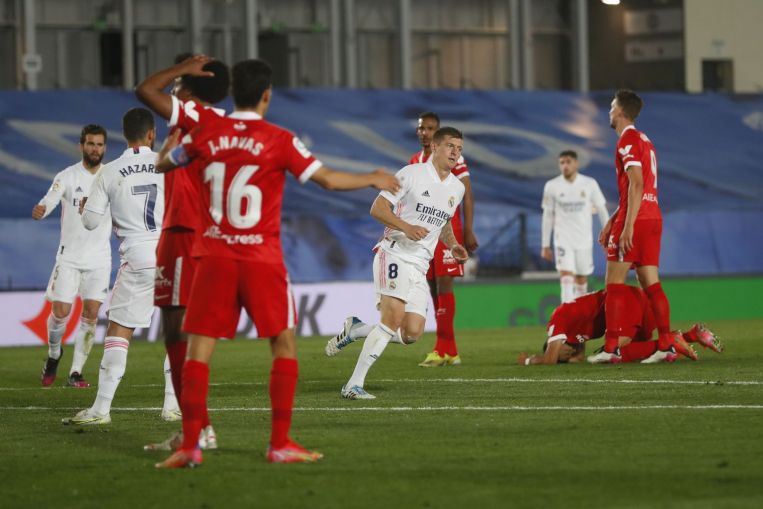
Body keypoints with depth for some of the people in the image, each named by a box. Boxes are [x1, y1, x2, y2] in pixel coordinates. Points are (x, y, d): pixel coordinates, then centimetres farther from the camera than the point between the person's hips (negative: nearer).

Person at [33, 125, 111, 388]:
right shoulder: (67, 177, -6)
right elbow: (49, 201, -22)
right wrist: (40, 210, -44)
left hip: (99, 258, 2)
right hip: (69, 256, -2)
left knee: (91, 314, -5)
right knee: (60, 312, -5)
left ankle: (76, 373, 2)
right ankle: (54, 355, 25)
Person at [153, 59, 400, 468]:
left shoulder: (205, 132, 2)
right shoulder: (279, 141, -5)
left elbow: (163, 165, 17)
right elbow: (329, 180, -3)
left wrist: (170, 144, 40)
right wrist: (374, 180, 13)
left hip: (214, 256, 2)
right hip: (262, 259, -2)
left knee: (198, 349, 2)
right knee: (284, 346, 10)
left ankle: (189, 445, -7)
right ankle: (280, 443, 6)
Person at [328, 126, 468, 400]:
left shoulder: (457, 188, 15)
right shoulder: (412, 174, -6)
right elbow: (377, 208, -8)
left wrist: (453, 245, 11)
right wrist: (406, 227, -24)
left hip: (420, 265, 7)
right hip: (394, 254, -7)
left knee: (412, 333, -5)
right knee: (394, 317, -23)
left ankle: (355, 330, 19)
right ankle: (353, 385, -19)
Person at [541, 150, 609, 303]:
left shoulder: (589, 184, -3)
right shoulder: (552, 186, -2)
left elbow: (602, 210, 4)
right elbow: (548, 216, 4)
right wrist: (545, 245, 5)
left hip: (584, 240, 1)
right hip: (563, 240, -1)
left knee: (581, 279, 11)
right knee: (566, 276, -17)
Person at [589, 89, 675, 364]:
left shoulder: (628, 140, -9)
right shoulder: (644, 140, 21)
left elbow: (636, 184, -18)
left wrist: (628, 225, -22)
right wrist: (612, 221, 24)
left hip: (635, 219, -9)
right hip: (653, 217, 9)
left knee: (614, 283, -5)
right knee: (651, 283, 6)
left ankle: (611, 348, -8)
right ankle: (666, 344, -1)